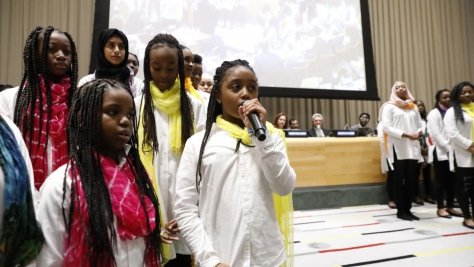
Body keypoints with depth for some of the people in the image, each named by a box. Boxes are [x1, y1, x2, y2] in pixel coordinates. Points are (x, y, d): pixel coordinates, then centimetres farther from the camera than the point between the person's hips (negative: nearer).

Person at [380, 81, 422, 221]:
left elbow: (420, 124, 17)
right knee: (399, 179, 1)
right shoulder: (389, 106, 1)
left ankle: (407, 209, 15)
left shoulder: (413, 107, 17)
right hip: (398, 148, -5)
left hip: (412, 147, 5)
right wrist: (405, 134, -18)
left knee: (411, 179, 6)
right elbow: (386, 127, -9)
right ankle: (400, 210, 8)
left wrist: (419, 133, -6)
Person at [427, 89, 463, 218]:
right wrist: (448, 148, -15)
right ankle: (440, 208, 6)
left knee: (452, 180, 6)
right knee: (440, 180, -1)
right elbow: (436, 135, -11)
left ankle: (450, 206, 15)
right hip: (440, 152, -5)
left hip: (452, 152, 6)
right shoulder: (434, 113, -3)